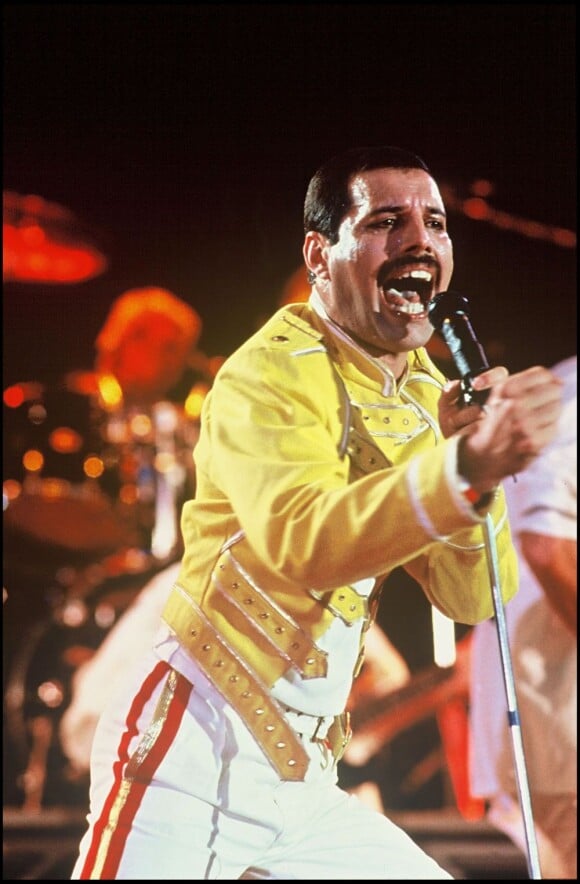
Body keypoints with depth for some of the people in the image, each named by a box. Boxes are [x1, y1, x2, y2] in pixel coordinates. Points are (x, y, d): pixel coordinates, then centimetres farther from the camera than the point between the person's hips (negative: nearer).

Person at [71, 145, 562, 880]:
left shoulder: (424, 392, 8)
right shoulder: (273, 370, -14)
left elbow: (470, 597, 1)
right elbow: (299, 540, -33)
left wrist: (479, 462, -16)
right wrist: (465, 465, -48)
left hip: (298, 782, 7)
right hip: (194, 762, -7)